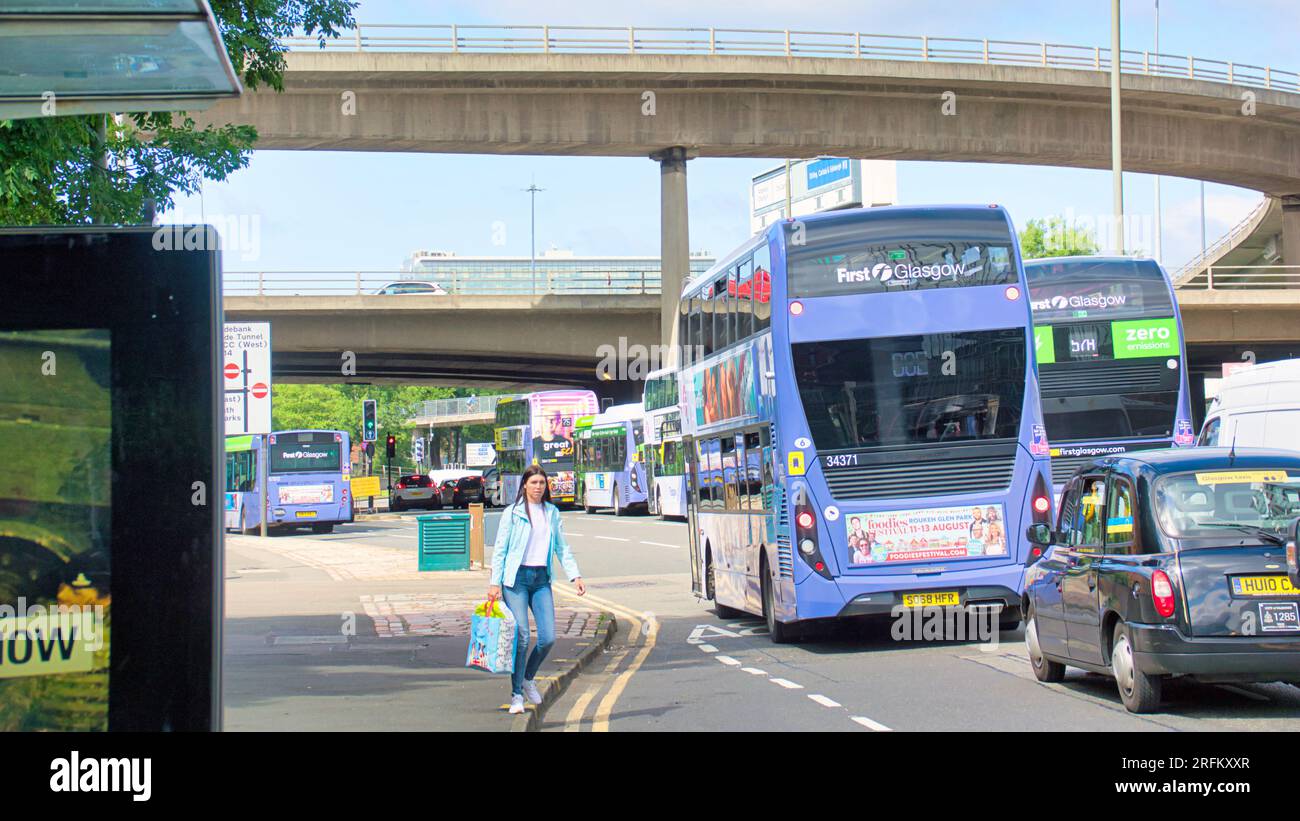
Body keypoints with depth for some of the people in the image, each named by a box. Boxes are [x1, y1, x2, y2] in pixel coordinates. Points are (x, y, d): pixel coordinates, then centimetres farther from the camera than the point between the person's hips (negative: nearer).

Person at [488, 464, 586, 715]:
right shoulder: (512, 513, 0)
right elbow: (500, 549, 0)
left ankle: (528, 678, 22)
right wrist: (495, 583, -6)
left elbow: (562, 547, 17)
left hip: (541, 578, 4)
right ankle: (516, 694, 2)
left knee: (548, 638, -4)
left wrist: (575, 576, 7)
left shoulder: (552, 513, 12)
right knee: (521, 637, -8)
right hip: (517, 577, -4)